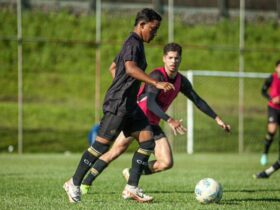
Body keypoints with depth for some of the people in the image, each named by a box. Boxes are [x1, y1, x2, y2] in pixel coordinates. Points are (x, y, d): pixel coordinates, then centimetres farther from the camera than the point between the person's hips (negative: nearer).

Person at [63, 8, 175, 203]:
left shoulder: (135, 44, 19)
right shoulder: (133, 43, -13)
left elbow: (113, 67, 31)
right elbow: (130, 68, -32)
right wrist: (156, 83, -39)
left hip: (129, 105, 10)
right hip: (118, 104, -10)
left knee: (148, 139, 0)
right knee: (102, 144, -6)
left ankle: (132, 187, 0)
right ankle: (74, 184, 4)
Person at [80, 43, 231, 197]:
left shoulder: (181, 81, 4)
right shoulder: (157, 75, -19)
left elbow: (198, 101, 15)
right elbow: (150, 103, -32)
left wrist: (217, 119, 11)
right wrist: (169, 120, -42)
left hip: (152, 125, 6)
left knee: (167, 163, -8)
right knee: (115, 152, -12)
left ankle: (131, 175, 11)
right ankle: (85, 183, -1)